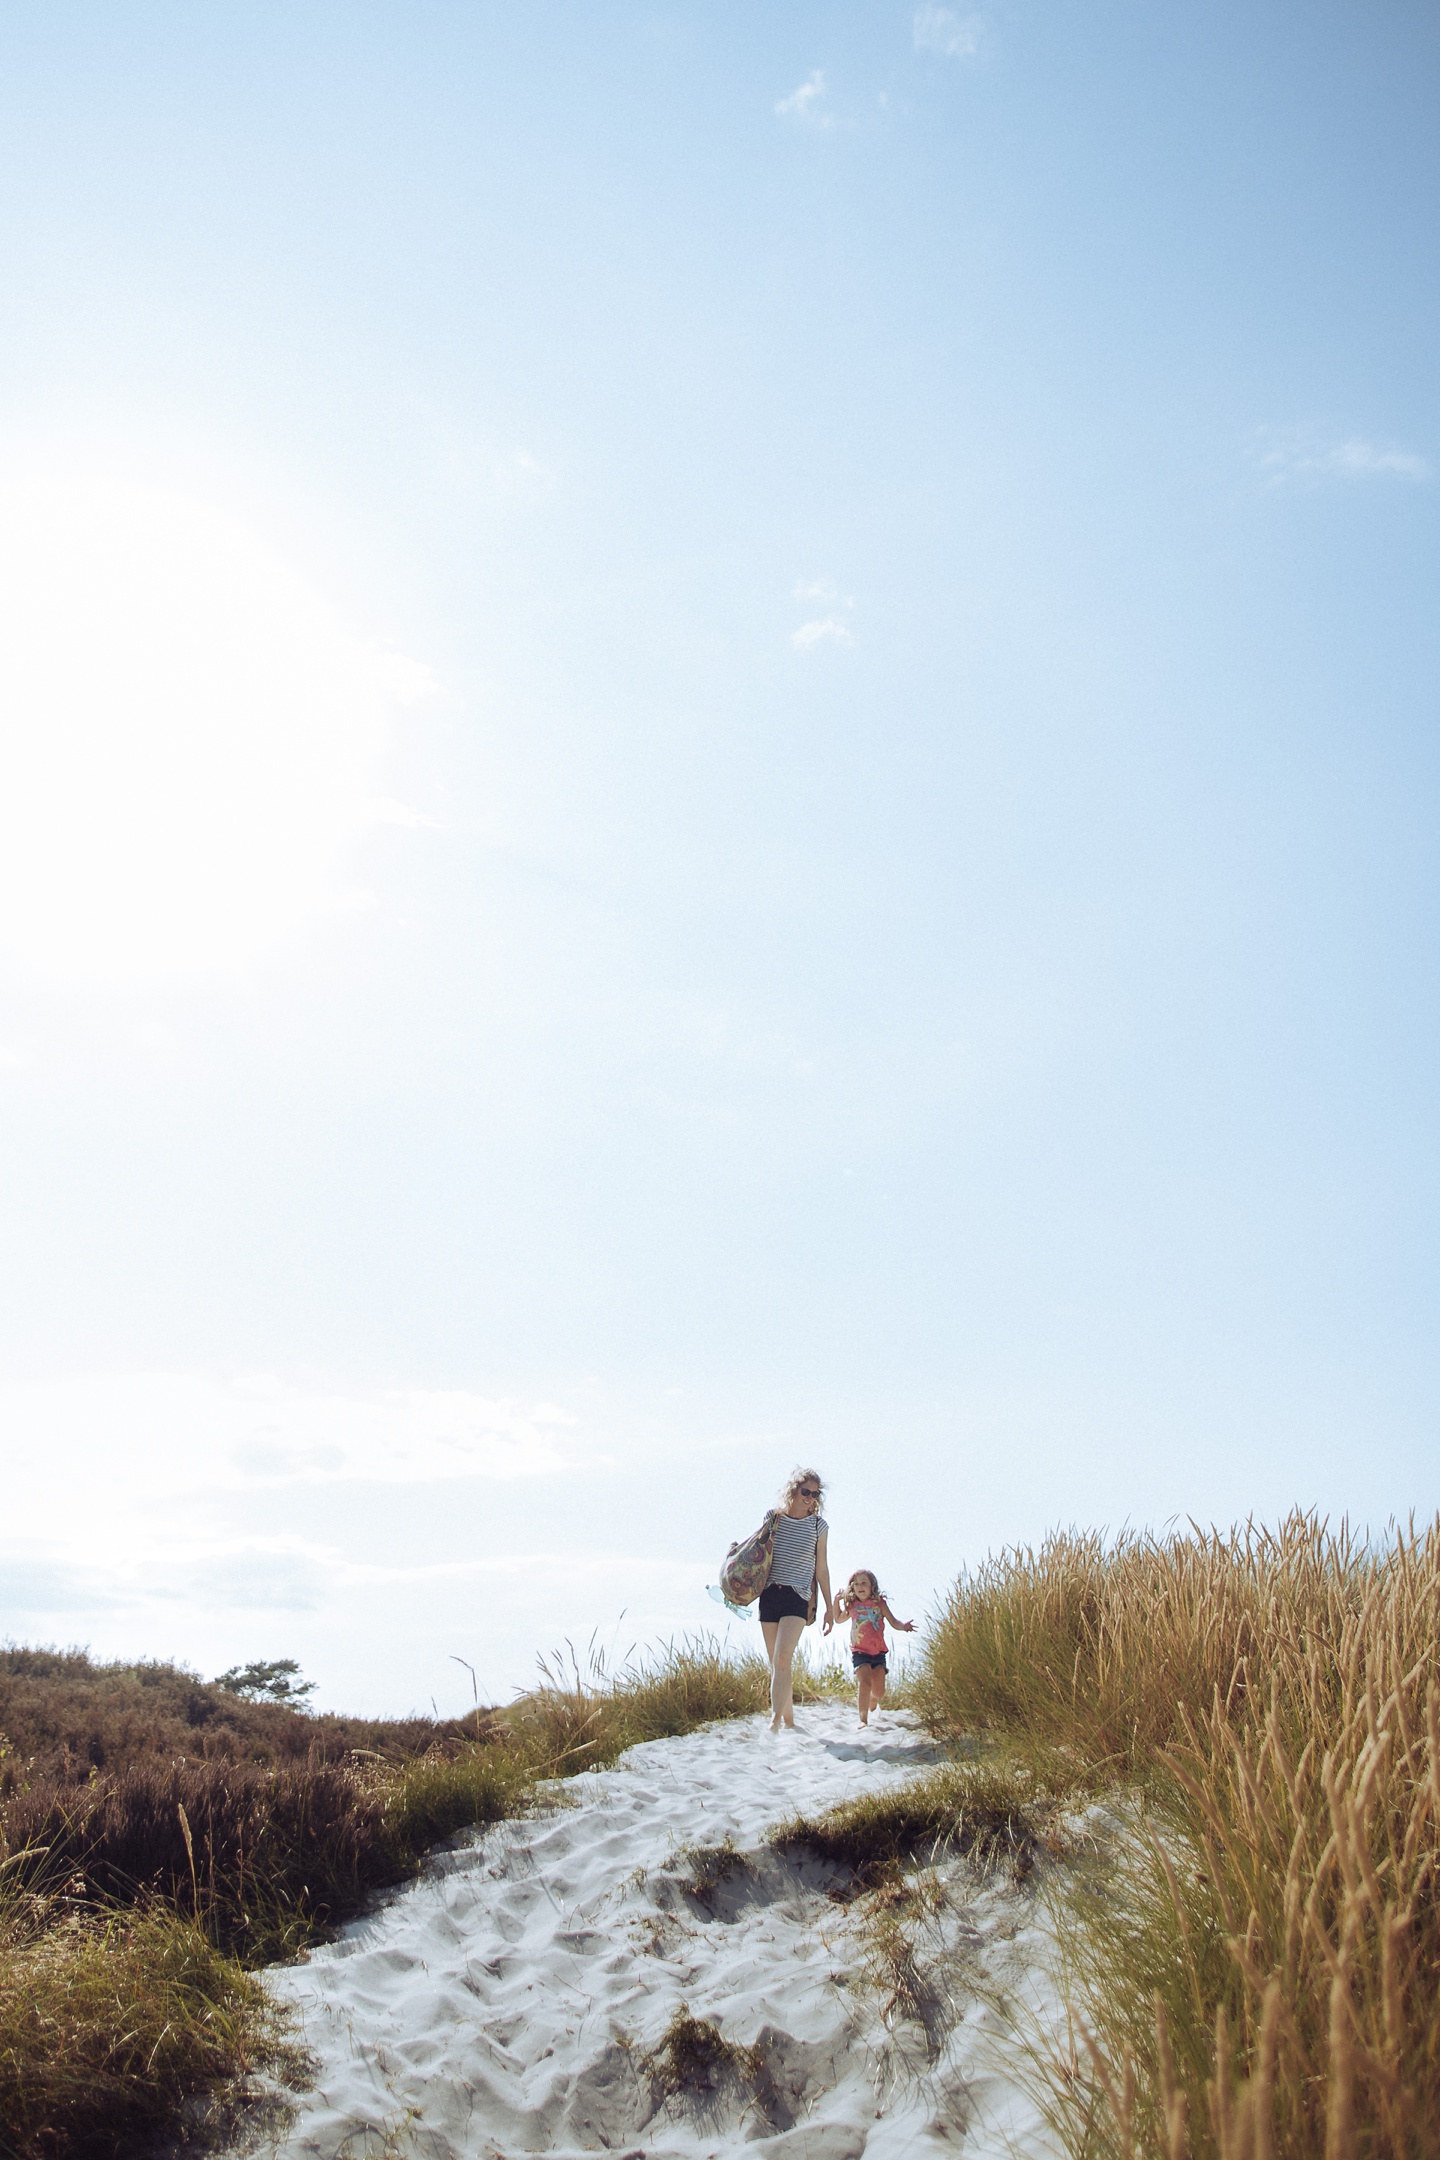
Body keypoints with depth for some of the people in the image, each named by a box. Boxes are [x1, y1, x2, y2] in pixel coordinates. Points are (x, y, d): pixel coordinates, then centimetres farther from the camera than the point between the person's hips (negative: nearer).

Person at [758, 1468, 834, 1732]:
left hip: (797, 1597, -2)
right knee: (775, 1662, 6)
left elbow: (821, 1568, 10)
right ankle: (788, 1718, 18)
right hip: (769, 1595, 3)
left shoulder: (818, 1525, 4)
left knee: (782, 1658, -19)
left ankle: (775, 1720, -22)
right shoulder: (773, 1519, 6)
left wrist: (829, 1607, 10)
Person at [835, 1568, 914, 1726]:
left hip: (878, 1651, 1)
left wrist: (903, 1626, -22)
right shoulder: (852, 1606, 7)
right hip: (859, 1651, -1)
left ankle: (872, 1700, 35)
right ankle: (863, 1719, -15)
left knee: (879, 1690, 0)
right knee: (865, 1682, -20)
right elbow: (839, 1618, 24)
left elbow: (893, 1622, 0)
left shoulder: (879, 1603, 3)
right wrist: (836, 1600, 10)